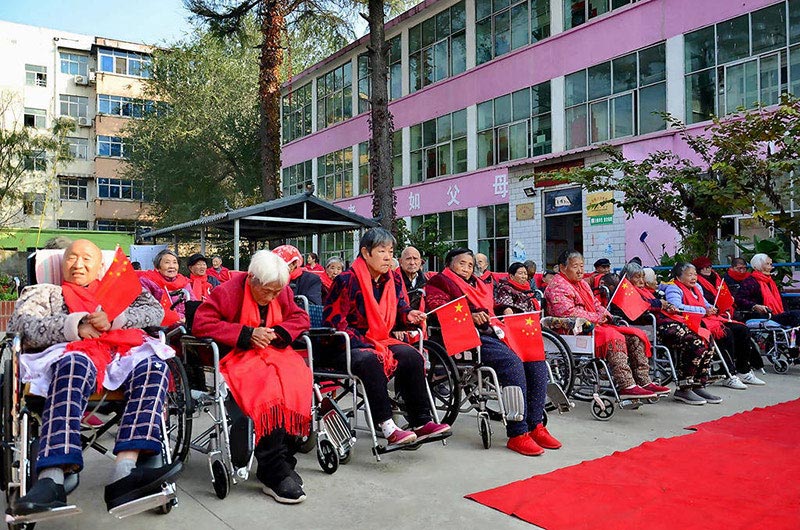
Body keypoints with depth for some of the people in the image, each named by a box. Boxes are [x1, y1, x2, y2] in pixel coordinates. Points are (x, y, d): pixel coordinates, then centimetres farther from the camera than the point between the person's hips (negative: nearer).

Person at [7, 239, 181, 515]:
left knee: (154, 365, -34)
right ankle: (50, 481, -53)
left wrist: (114, 319, -2)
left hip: (125, 352, 2)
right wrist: (74, 326, -6)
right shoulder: (43, 293, 31)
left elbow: (155, 311, 16)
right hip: (74, 352, -1)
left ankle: (124, 472, -49)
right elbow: (22, 326, 9)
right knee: (74, 367, -39)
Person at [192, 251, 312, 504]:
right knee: (269, 388, -35)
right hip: (238, 357, -5)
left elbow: (301, 318, 13)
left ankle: (284, 461, -21)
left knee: (298, 378, -29)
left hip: (273, 352, 5)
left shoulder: (283, 292, 7)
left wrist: (277, 332, -9)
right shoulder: (228, 291, -8)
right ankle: (275, 472, -27)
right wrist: (247, 334, -17)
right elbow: (201, 323, -13)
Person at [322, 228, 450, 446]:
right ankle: (387, 426, -34)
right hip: (343, 347, -7)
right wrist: (362, 344, -22)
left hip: (378, 342, 7)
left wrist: (408, 315, -6)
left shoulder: (392, 281, 8)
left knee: (411, 356, -15)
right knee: (370, 360, -37)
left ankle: (421, 422, -12)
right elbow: (333, 319, -17)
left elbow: (399, 309, 20)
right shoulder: (346, 280, -13)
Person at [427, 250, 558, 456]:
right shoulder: (440, 282, 11)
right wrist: (469, 315, -19)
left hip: (494, 332, 8)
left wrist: (505, 309, 12)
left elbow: (493, 304, 37)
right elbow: (437, 306, -7)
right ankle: (517, 434, -27)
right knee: (512, 361, -31)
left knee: (537, 361, -14)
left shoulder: (480, 285, 34)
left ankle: (535, 426, -9)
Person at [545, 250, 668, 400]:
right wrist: (596, 318, -13)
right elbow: (568, 311, -20)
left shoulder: (582, 283, 26)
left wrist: (605, 315, 4)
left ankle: (644, 382, -7)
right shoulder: (557, 286, -6)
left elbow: (596, 304, 28)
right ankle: (626, 386, -36)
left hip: (595, 325, 10)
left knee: (636, 336, -3)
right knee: (614, 337, -33)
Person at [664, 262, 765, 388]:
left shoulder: (697, 287, 24)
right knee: (726, 333, -28)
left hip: (709, 318, 10)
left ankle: (744, 372, 1)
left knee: (742, 330, -4)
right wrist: (704, 310, -18)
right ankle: (729, 376, -23)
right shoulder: (673, 289, -6)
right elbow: (677, 307, -23)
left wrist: (711, 308, 7)